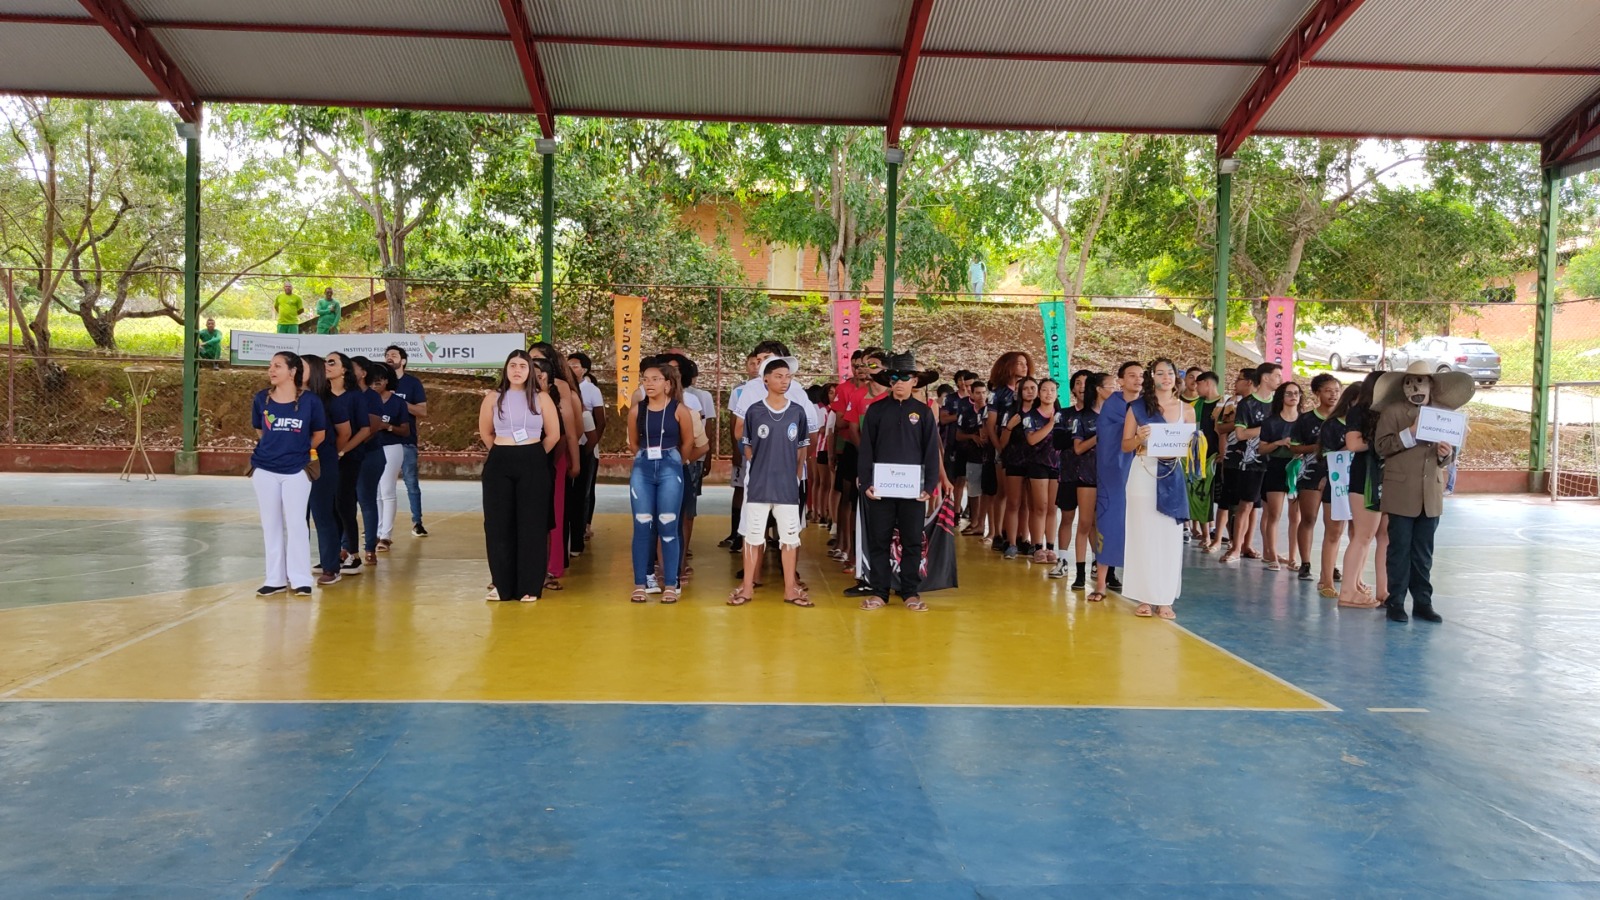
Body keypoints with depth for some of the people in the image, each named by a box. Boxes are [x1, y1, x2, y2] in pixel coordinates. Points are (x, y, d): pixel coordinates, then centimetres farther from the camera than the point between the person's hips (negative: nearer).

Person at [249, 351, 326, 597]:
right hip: (264, 469, 3)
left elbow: (319, 434, 4)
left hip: (296, 470, -3)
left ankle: (300, 579, 8)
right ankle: (275, 579, 17)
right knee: (270, 524, 9)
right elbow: (260, 431, 14)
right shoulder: (261, 399, -2)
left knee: (296, 523, -1)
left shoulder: (310, 401, -9)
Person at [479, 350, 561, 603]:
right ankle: (502, 584, 12)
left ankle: (529, 587, 6)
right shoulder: (493, 398, 5)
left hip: (533, 465, -1)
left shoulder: (541, 398, 2)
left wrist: (533, 456, 7)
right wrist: (503, 453, 12)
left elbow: (553, 434, 3)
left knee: (531, 525, 0)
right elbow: (485, 433, 13)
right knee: (499, 524, 2)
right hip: (499, 464, 2)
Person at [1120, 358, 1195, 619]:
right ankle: (1145, 597, 6)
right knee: (1143, 535, -1)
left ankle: (1165, 598, 7)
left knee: (1170, 537, 0)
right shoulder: (1137, 407, 4)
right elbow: (1125, 445, 4)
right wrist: (1139, 439, -16)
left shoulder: (1186, 410, 8)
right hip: (1143, 475, -1)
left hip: (1172, 477, 1)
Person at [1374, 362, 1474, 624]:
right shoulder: (1392, 412, 1)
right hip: (1401, 493, -4)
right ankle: (1396, 602, 8)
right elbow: (1381, 445, -9)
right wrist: (1411, 432, -17)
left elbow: (1447, 458, 18)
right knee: (1400, 549, 1)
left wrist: (1446, 454, -5)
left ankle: (1422, 602, 16)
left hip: (1431, 494, 4)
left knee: (1423, 552, 9)